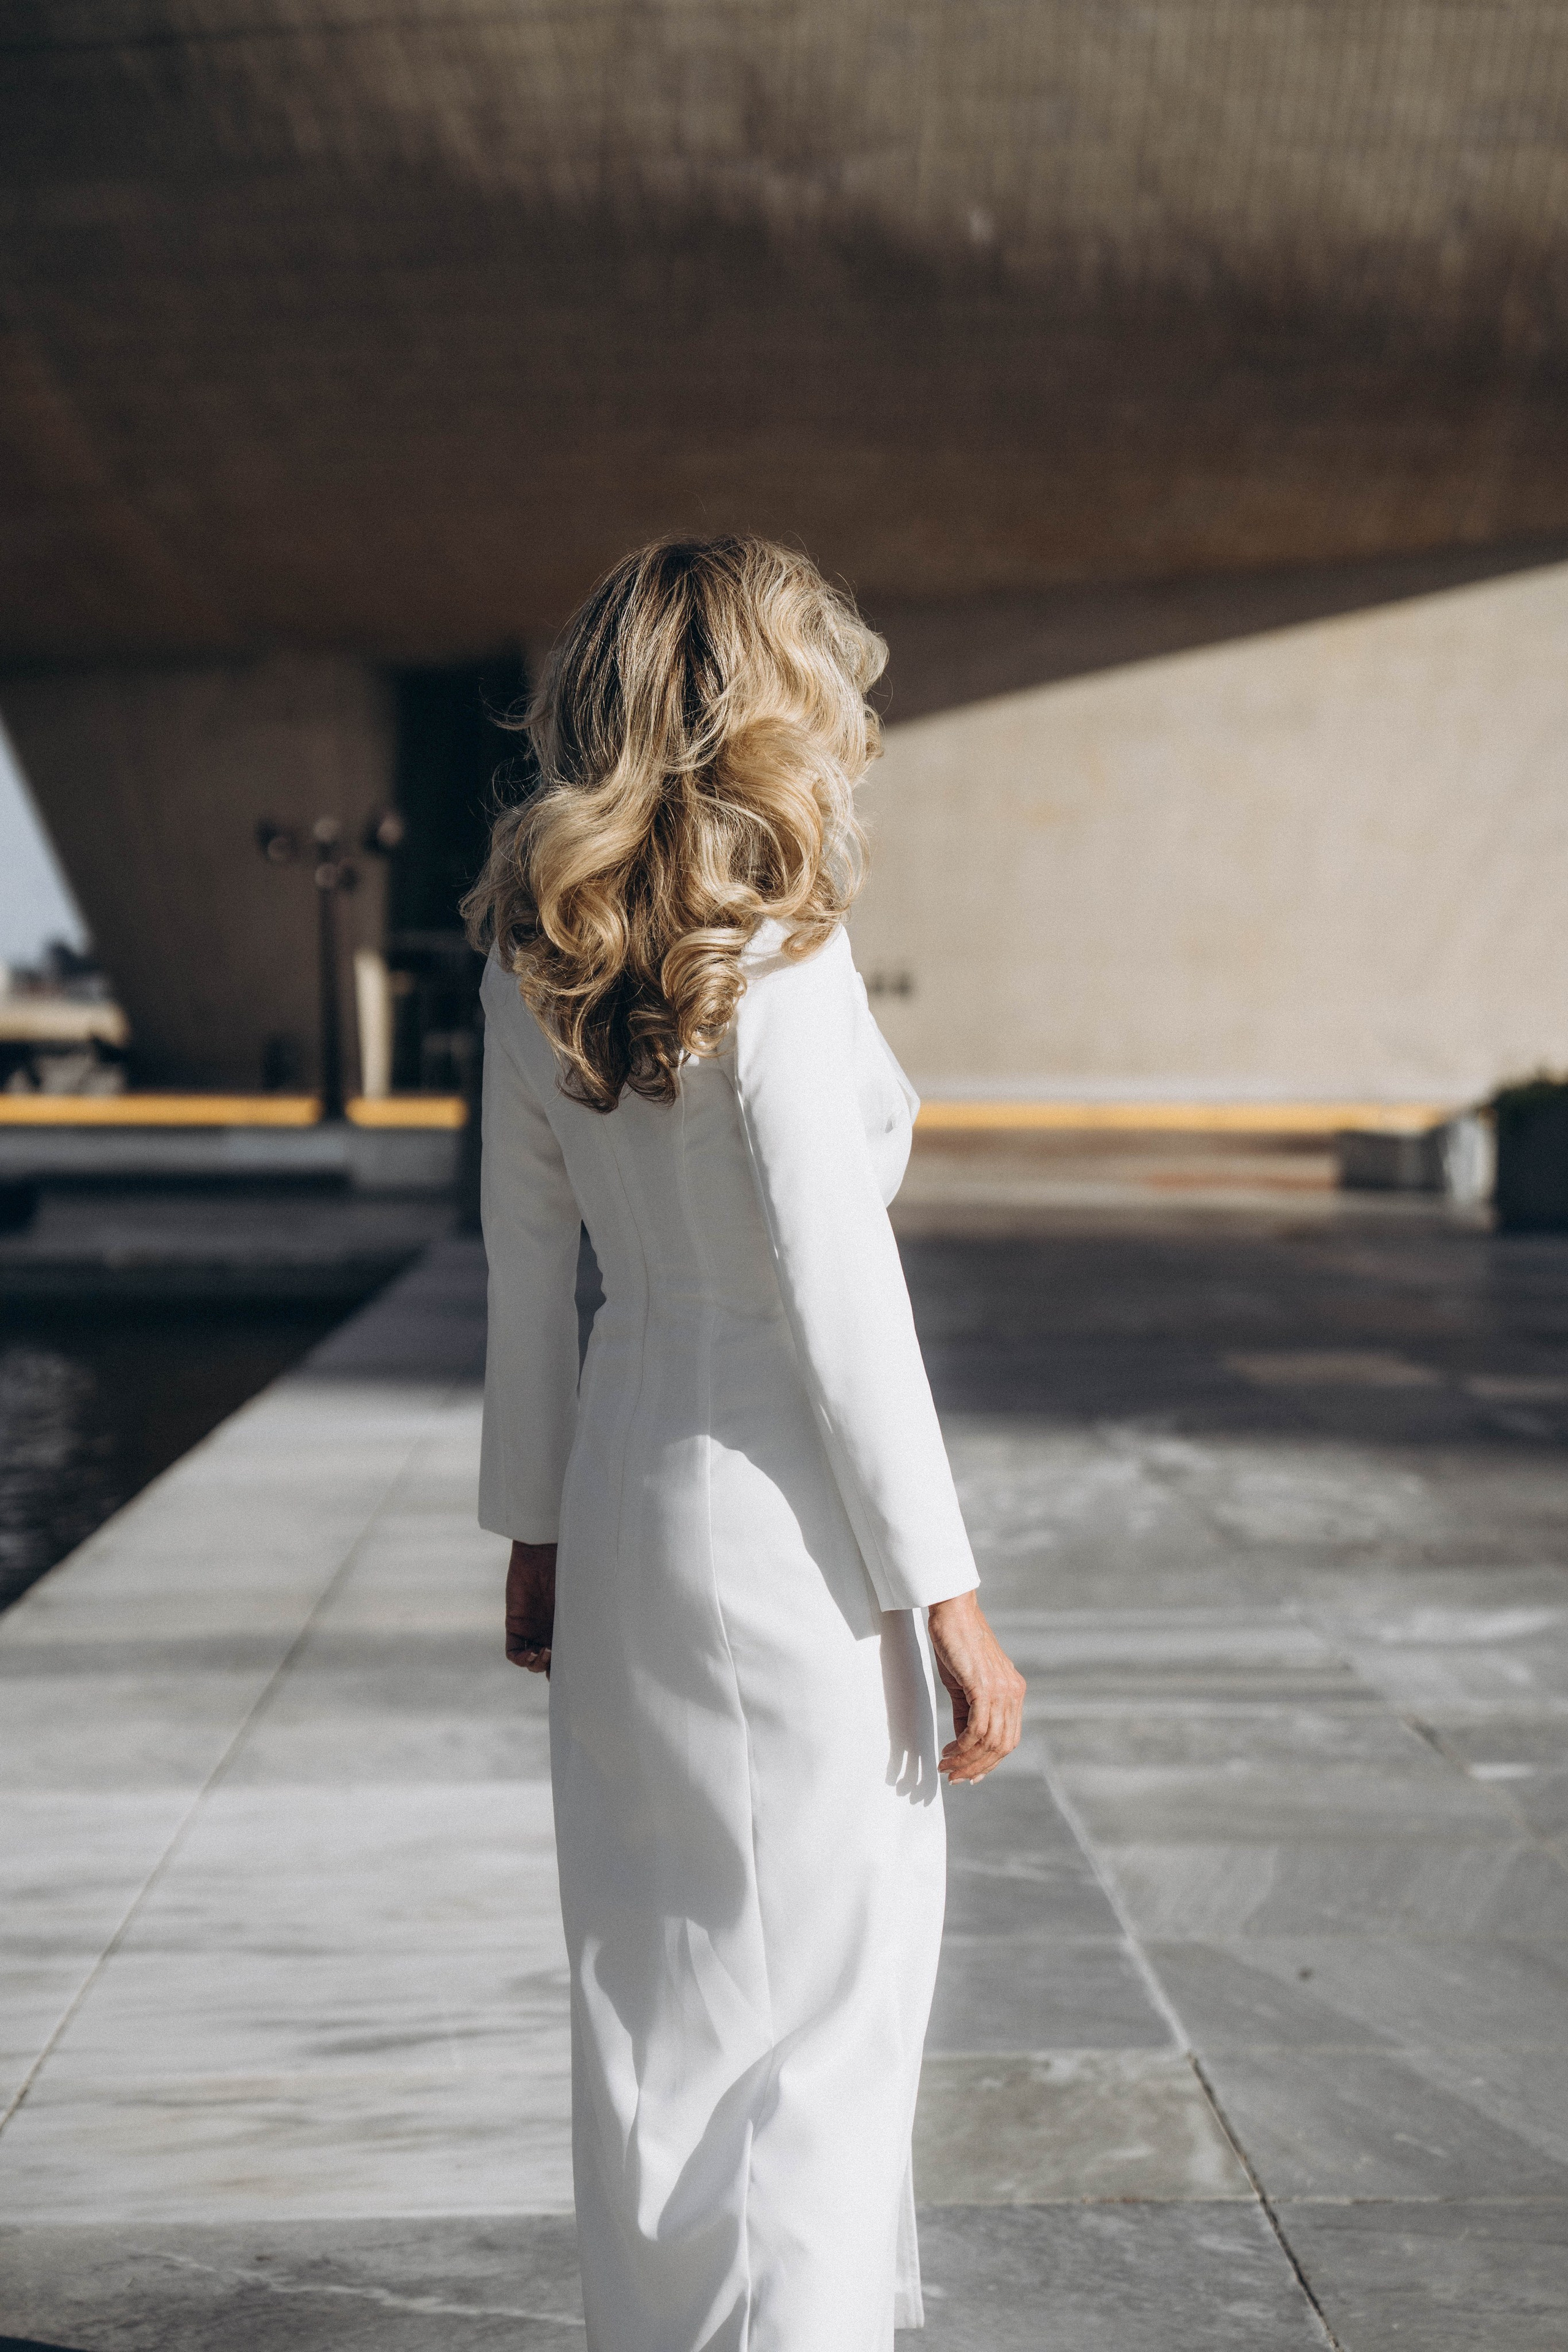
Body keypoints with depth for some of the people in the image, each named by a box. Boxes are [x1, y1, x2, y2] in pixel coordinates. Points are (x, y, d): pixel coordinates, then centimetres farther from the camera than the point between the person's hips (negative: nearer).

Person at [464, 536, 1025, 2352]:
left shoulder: (532, 958, 3)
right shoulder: (775, 955, -18)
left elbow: (526, 1273, 9)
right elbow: (840, 1299, -19)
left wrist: (536, 1533, 17)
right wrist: (946, 1595, -12)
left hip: (621, 1503, 7)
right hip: (781, 1518, -7)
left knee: (653, 1987, 19)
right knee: (831, 1997, 6)